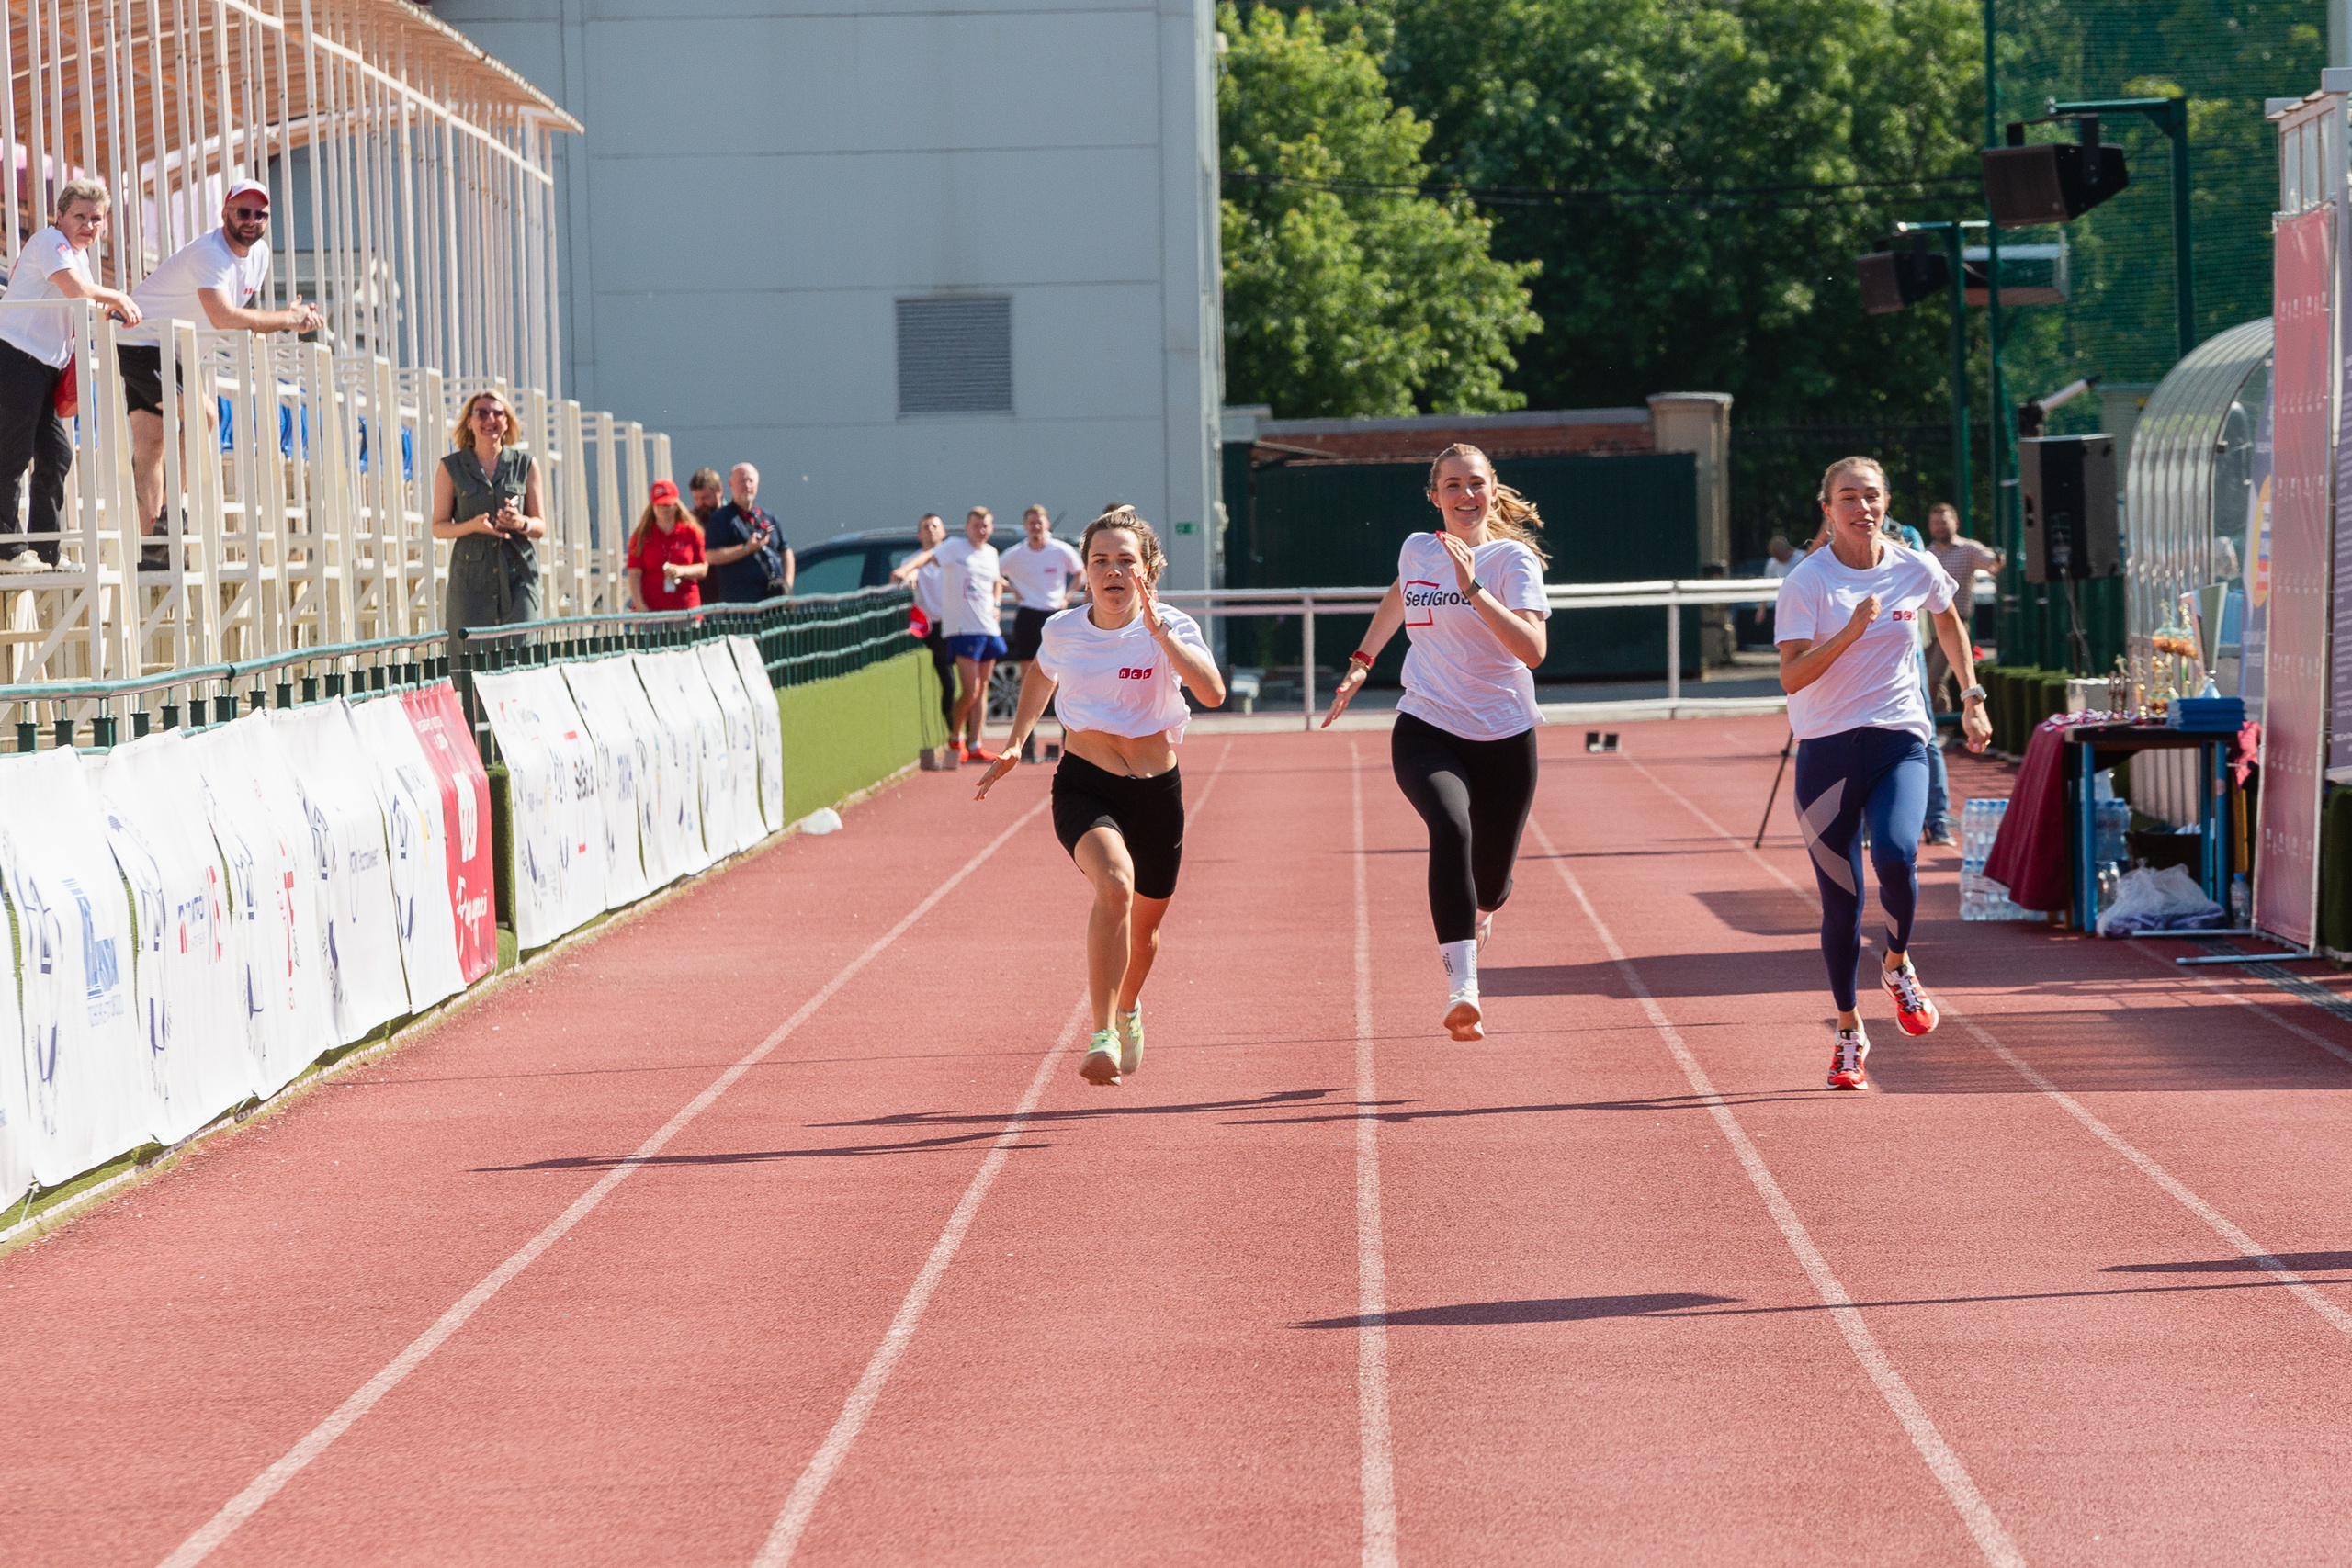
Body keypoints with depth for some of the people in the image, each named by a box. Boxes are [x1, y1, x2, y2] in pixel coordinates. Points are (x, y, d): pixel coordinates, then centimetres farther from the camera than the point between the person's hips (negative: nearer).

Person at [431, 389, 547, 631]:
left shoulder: (525, 465, 10)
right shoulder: (451, 468, 6)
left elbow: (541, 526, 13)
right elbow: (438, 527, 6)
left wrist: (521, 523, -11)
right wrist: (473, 525, -14)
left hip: (518, 575, 1)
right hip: (471, 577, -1)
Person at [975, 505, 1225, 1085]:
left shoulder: (1173, 627, -10)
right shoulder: (1063, 630, -3)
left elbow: (1212, 693, -28)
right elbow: (1041, 673, 22)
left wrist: (1158, 629, -31)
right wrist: (1015, 743, 16)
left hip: (1156, 791, 1)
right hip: (1084, 784, -1)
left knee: (1145, 924, 16)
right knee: (1115, 882, -32)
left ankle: (1128, 1010, 52)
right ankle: (1102, 1037, -33)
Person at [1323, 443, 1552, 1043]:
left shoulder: (1513, 558, -9)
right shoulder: (1417, 550, 4)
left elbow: (1533, 650, -24)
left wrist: (1472, 588, -29)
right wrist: (1361, 663, 29)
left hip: (1503, 739, -1)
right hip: (1426, 730, 1)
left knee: (1490, 886, 9)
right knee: (1451, 828, -31)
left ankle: (1469, 926, 51)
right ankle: (1463, 990, -40)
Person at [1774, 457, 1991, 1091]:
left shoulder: (1916, 570, 2)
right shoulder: (1807, 583, -6)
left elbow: (1949, 621, 25)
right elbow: (1791, 677, -14)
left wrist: (1971, 696, 21)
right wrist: (1850, 631, -25)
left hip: (1899, 741, 1)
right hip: (1826, 751, -1)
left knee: (1896, 856, -26)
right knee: (1840, 900, 1)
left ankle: (1897, 964, 5)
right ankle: (1849, 1032, 20)